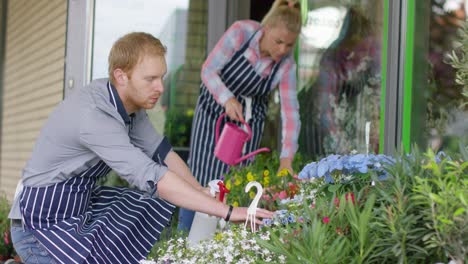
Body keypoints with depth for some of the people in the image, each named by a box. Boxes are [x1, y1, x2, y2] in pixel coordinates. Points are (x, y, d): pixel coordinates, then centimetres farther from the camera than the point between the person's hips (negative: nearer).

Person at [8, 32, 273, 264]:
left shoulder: (129, 100, -4)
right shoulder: (92, 115, -30)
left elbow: (161, 152, 3)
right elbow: (151, 177, -35)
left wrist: (207, 197, -7)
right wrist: (227, 212, -35)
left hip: (83, 204, 9)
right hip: (42, 222, -9)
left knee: (165, 201, 8)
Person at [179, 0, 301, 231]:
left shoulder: (286, 64, -17)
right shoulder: (240, 32, -23)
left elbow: (290, 111, -19)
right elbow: (208, 70, -18)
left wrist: (286, 160, -28)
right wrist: (227, 99, -35)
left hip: (249, 120, 2)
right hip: (214, 110, -2)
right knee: (200, 177, -5)